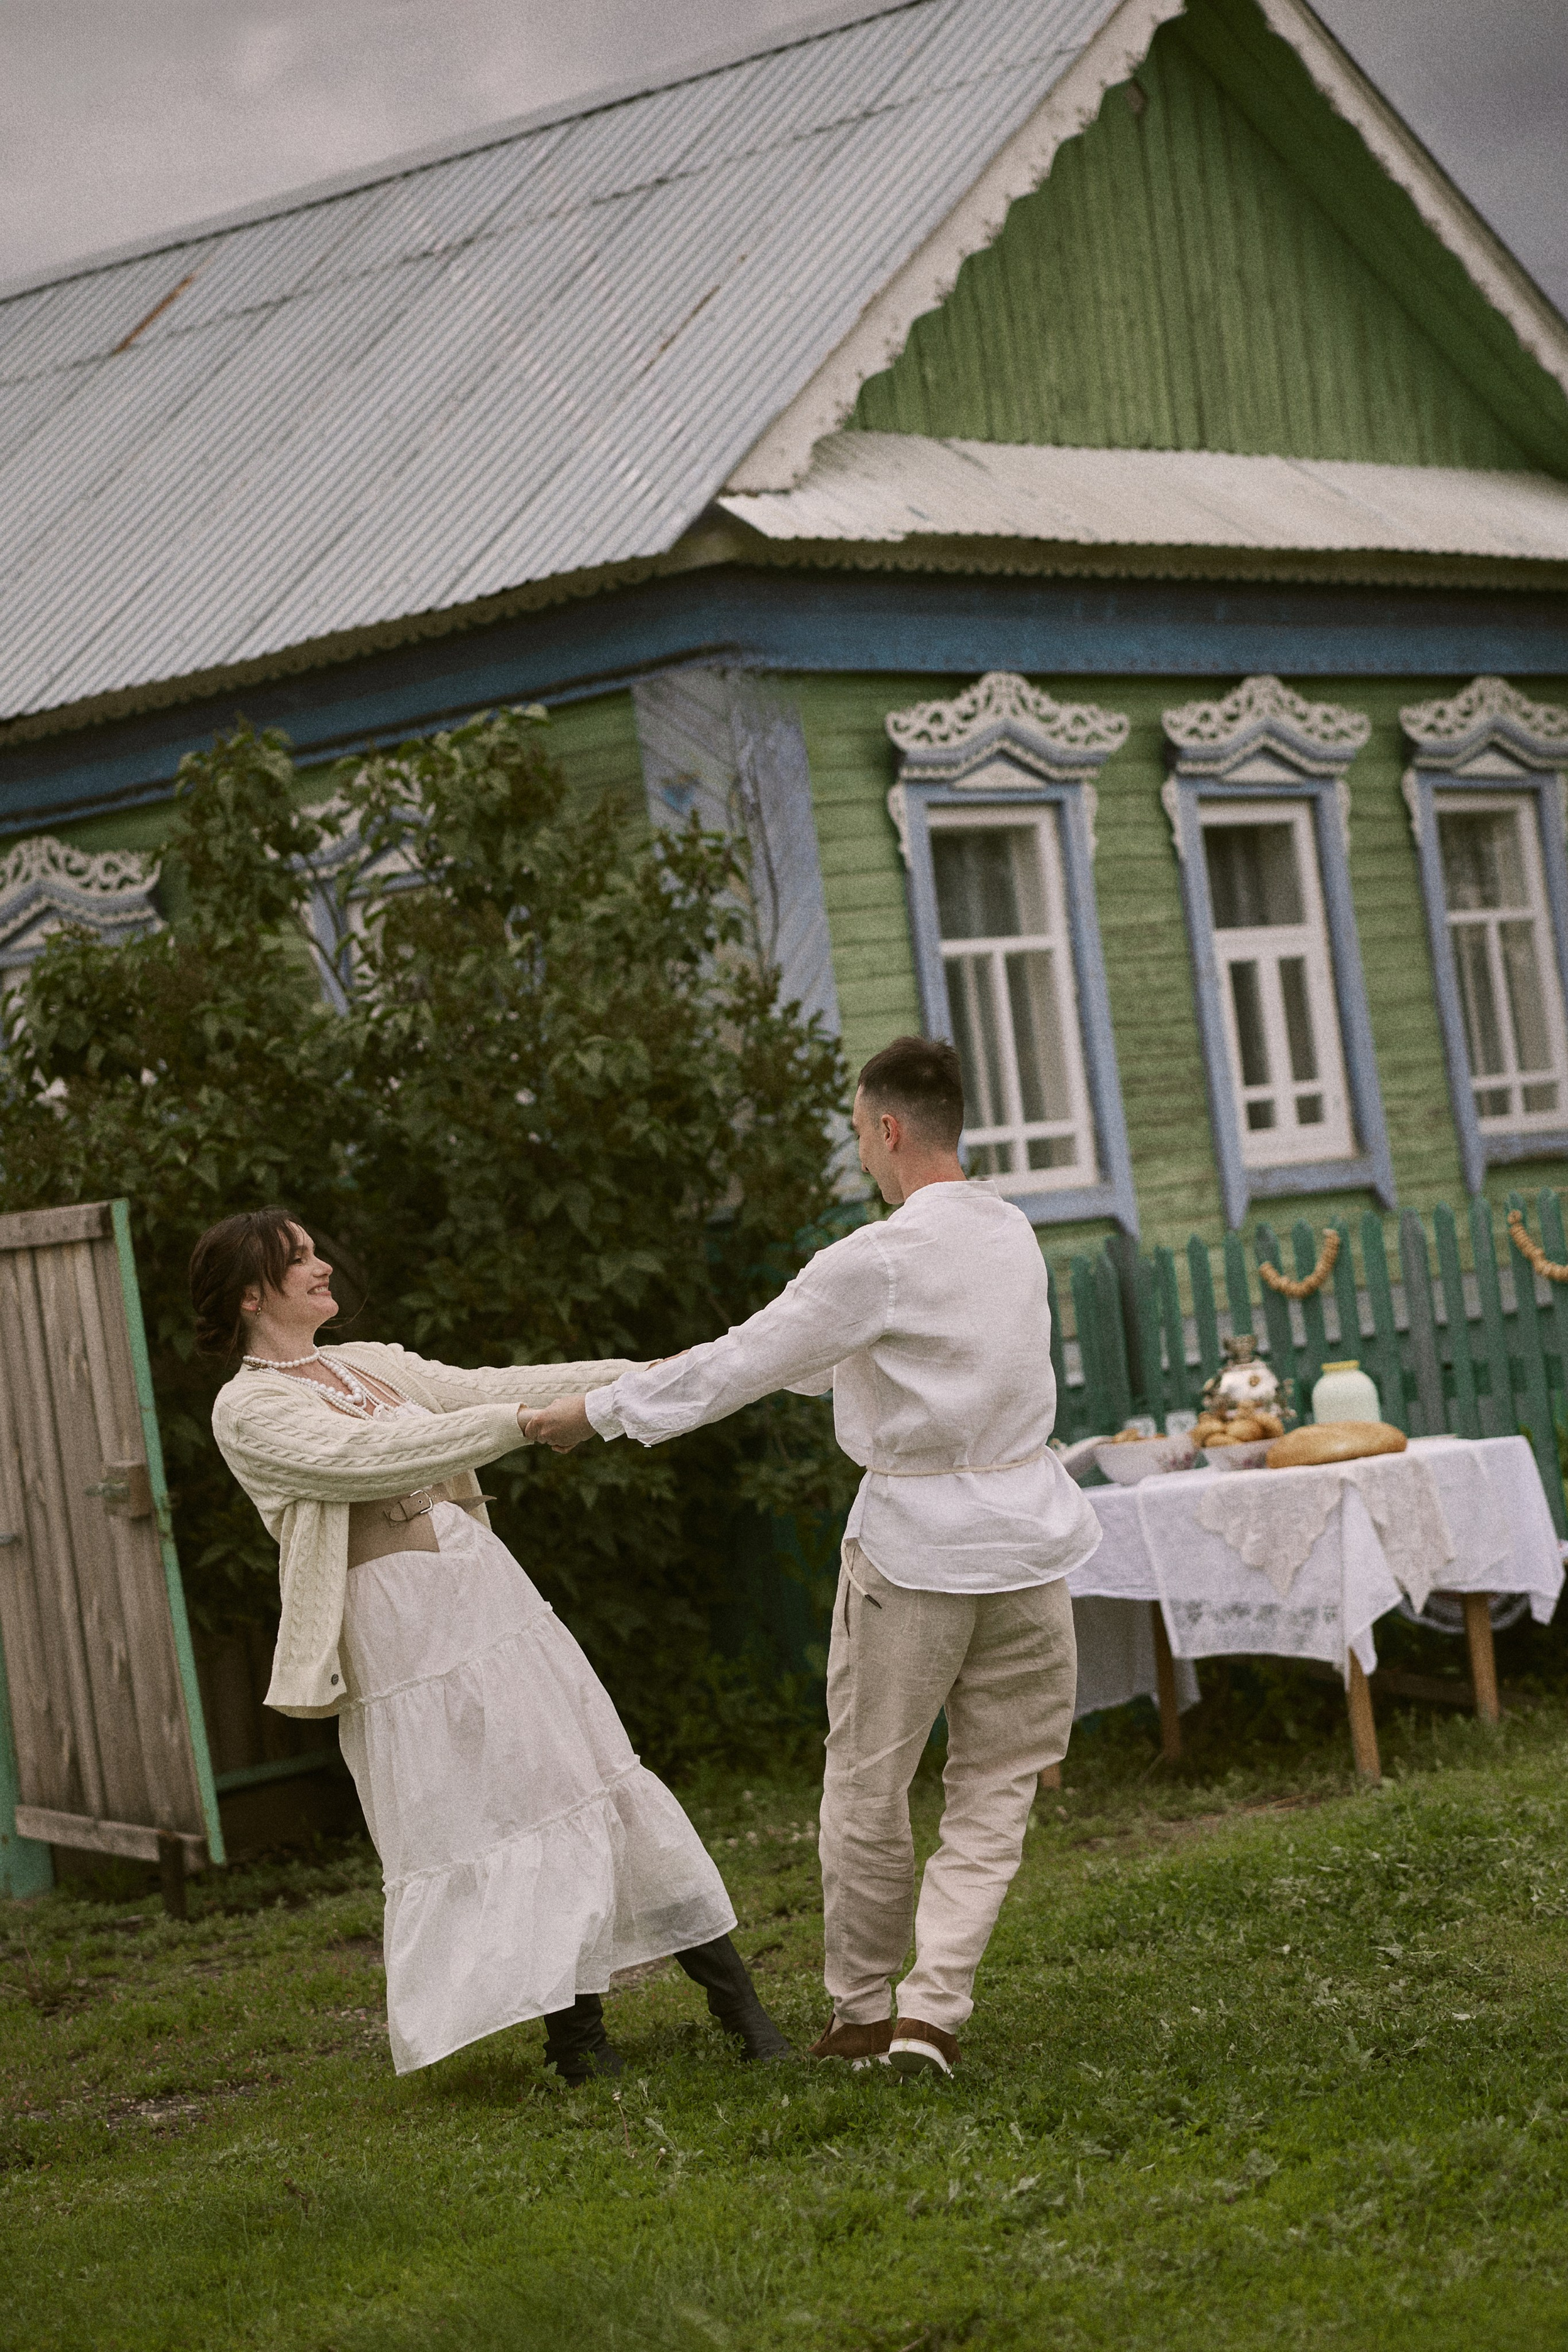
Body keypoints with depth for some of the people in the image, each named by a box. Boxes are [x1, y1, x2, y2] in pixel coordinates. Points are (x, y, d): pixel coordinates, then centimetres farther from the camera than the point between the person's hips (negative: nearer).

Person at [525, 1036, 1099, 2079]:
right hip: (1025, 1535, 6)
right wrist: (720, 1362, 25)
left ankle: (863, 2011, 20)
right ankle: (935, 2007, -3)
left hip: (916, 1543, -5)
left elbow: (741, 1367, -11)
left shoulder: (881, 1260, -16)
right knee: (994, 1792, 8)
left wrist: (598, 1409, 0)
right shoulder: (1012, 1231, 7)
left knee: (867, 1785, 10)